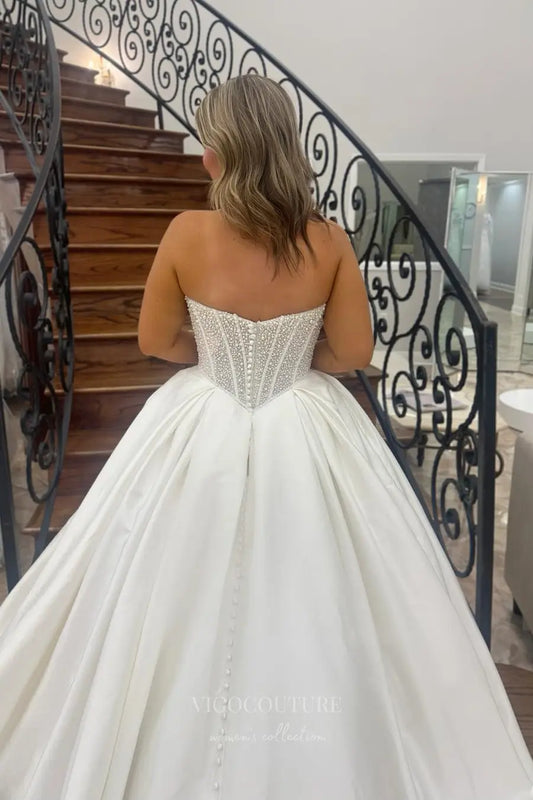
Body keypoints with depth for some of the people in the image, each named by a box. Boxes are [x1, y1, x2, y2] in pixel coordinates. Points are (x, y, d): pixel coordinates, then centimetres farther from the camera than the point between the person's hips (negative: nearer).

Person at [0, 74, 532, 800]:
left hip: (204, 432, 0)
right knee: (307, 599, 20)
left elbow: (156, 341, -1)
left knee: (189, 603, 20)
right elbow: (355, 351, -4)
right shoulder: (329, 241, -10)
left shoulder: (187, 234, -12)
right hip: (305, 436, 1)